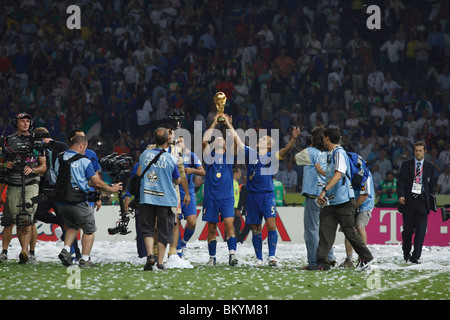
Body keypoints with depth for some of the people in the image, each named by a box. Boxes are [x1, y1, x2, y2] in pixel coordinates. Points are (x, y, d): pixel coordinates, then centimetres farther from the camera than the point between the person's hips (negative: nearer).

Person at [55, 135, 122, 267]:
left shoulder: (59, 159, 8)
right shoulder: (84, 161, -10)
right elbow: (97, 183, -9)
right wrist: (112, 189, 8)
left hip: (60, 202, 6)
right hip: (77, 202, -6)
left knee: (72, 226, 26)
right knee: (89, 230, 10)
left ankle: (66, 249, 6)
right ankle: (85, 259, 4)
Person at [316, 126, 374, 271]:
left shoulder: (339, 153, -12)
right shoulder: (330, 154, 19)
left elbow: (338, 174, -25)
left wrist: (324, 191, -33)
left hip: (343, 200, -9)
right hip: (331, 201, 9)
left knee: (348, 231, -2)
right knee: (325, 229, -5)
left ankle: (366, 257, 13)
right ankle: (321, 262, -11)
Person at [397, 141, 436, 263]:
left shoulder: (430, 167, 10)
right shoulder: (406, 165, 8)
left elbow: (431, 184, 15)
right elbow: (401, 182, 3)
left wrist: (431, 199, 9)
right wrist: (401, 195, -12)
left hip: (422, 201, 0)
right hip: (408, 201, 0)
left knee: (420, 230, -8)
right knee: (408, 229, 4)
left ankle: (416, 256, -6)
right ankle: (406, 253, 24)